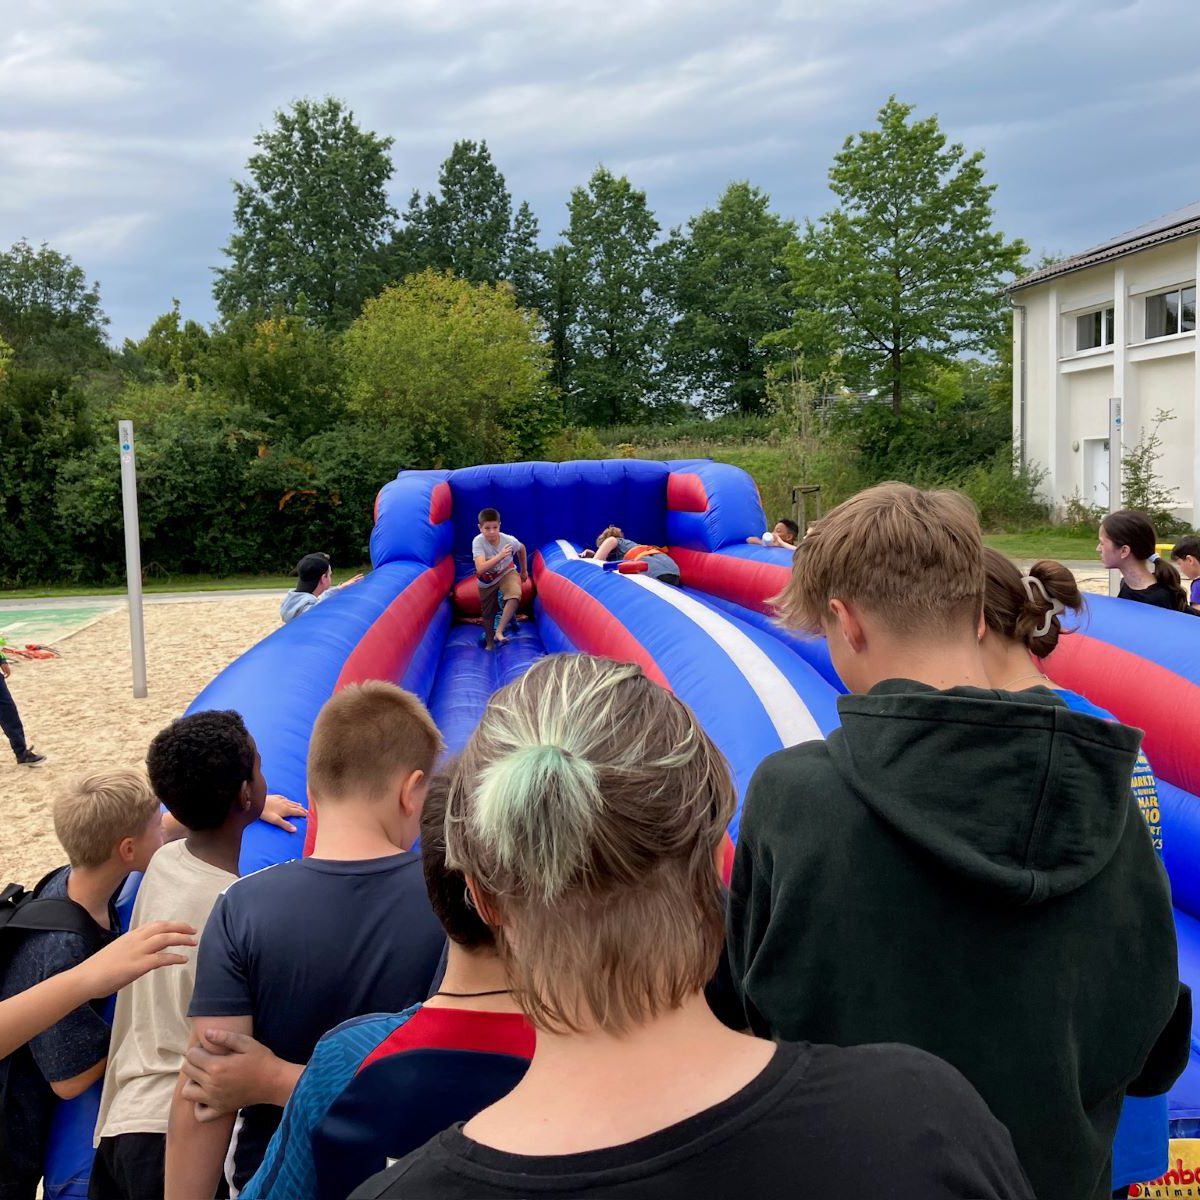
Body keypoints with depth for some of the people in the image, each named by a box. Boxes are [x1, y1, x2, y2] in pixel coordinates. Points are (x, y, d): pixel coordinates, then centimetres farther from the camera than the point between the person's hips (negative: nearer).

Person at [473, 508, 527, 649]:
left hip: (506, 573, 0)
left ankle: (499, 632, -27)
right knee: (487, 613, 13)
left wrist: (524, 570, 11)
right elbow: (480, 569, -42)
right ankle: (489, 644, 38)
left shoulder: (509, 540, -25)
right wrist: (500, 556, -49)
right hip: (487, 580, 0)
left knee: (515, 594, -33)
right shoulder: (478, 542, -31)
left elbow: (521, 548, 1)